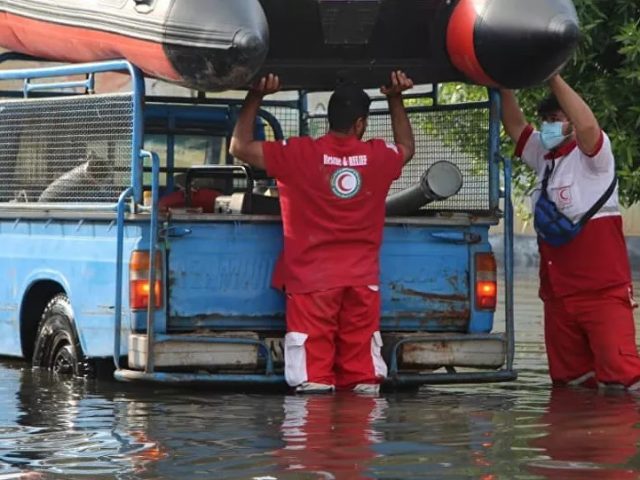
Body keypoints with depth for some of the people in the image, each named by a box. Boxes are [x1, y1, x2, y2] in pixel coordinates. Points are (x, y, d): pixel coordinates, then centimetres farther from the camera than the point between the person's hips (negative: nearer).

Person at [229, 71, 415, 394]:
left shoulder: (300, 154, -7)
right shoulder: (378, 156, 3)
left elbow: (239, 147, 2)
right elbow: (407, 147, 29)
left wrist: (255, 98, 9)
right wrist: (395, 99, 35)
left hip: (311, 279, -3)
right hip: (362, 281, 3)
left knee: (314, 377, -6)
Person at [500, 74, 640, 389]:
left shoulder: (591, 155, -6)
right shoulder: (545, 156, 18)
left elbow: (587, 126, -26)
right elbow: (514, 126, 15)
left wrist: (555, 79, -25)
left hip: (602, 289, -8)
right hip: (558, 291, 8)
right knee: (568, 382, 9)